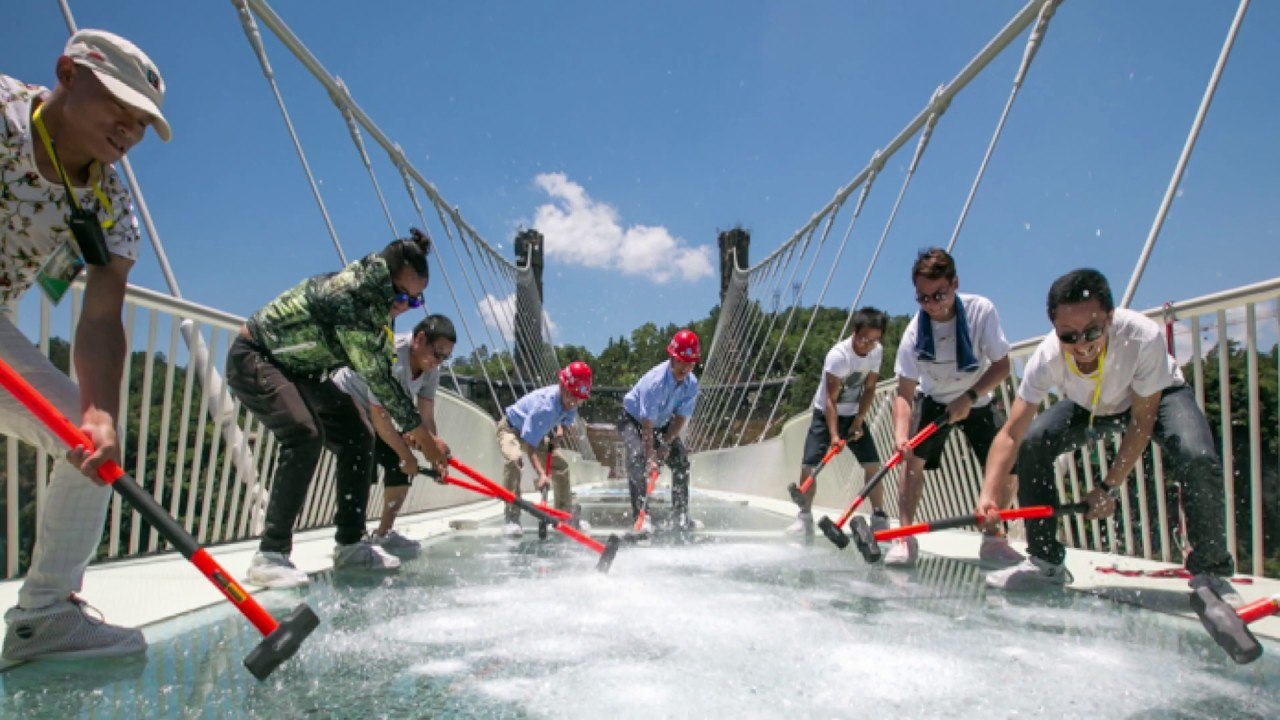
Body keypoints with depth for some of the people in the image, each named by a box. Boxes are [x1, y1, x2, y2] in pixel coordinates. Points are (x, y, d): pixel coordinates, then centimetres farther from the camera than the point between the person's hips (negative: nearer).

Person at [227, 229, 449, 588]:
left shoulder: (375, 306, -5)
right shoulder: (345, 292, -33)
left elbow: (384, 375, 2)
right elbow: (376, 378, -32)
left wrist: (418, 430, -1)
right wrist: (424, 436, -27)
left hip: (299, 368, 9)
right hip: (254, 359, -9)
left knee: (357, 436, 1)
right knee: (304, 436, -30)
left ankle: (350, 545, 9)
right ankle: (270, 556, -25)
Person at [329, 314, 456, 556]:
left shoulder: (431, 370, -9)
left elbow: (426, 419, -10)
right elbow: (379, 414, -33)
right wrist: (405, 454, -25)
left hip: (370, 418, 9)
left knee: (402, 464, 2)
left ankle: (384, 532, 12)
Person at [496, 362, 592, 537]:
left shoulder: (570, 404, -17)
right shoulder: (544, 405, -40)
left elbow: (565, 424, 5)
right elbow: (529, 446, -42)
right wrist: (541, 474, -53)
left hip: (536, 433, 8)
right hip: (511, 429, -8)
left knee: (561, 466, 5)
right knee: (514, 458, -37)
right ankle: (511, 519, -32)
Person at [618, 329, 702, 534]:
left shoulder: (692, 384, -18)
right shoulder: (655, 381, -36)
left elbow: (681, 417, -13)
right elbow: (647, 424, -35)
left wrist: (666, 443, -24)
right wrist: (651, 457, -37)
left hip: (662, 423, 6)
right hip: (633, 419, -6)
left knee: (681, 461, -2)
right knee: (638, 459, -26)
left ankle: (680, 516, 7)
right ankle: (641, 516, -22)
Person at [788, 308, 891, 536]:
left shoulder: (877, 351, -10)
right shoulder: (838, 355, -27)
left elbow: (869, 388, -2)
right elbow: (830, 399, -28)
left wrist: (858, 421, -11)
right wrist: (834, 435, -34)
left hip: (854, 415, 4)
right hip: (825, 414, -4)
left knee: (873, 465, -5)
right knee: (808, 466, -11)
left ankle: (879, 519, 8)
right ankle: (804, 518, 3)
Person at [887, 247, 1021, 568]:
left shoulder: (982, 311, -26)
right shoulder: (914, 333, -25)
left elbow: (1002, 366, -17)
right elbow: (904, 393, -26)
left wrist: (969, 397, -27)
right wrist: (901, 435, -40)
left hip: (976, 401, 1)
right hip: (933, 400, 0)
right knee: (913, 458, -18)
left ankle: (993, 537, 6)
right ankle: (905, 538, -10)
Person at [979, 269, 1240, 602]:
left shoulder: (1143, 336, -39)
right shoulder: (1047, 358, -33)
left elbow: (1142, 422, -27)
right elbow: (1011, 434, -34)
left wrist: (1107, 487, -27)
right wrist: (990, 494, -49)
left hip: (1159, 396, -2)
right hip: (1089, 406, 2)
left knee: (1197, 459, -30)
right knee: (1031, 443, -19)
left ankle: (1211, 572, -5)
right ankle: (1046, 562, -1)